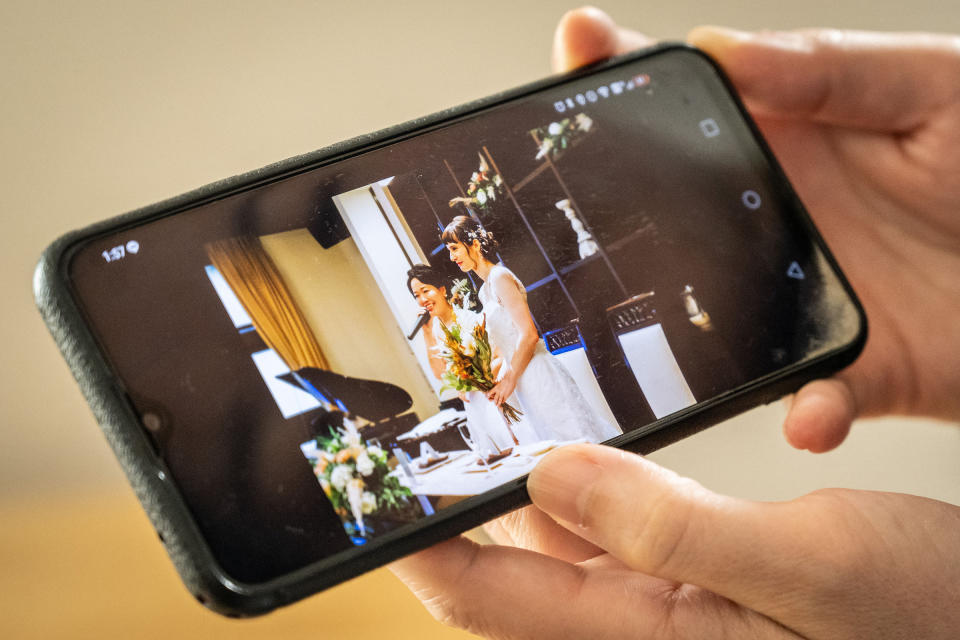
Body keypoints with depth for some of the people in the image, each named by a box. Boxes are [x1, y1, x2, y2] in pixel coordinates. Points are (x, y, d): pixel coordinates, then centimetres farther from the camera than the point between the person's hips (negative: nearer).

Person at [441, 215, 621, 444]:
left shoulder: (500, 278, -11)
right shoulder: (484, 290, 17)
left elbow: (529, 335, -18)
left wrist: (509, 380, -14)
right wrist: (500, 381, 10)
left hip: (538, 373, -9)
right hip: (526, 382, 9)